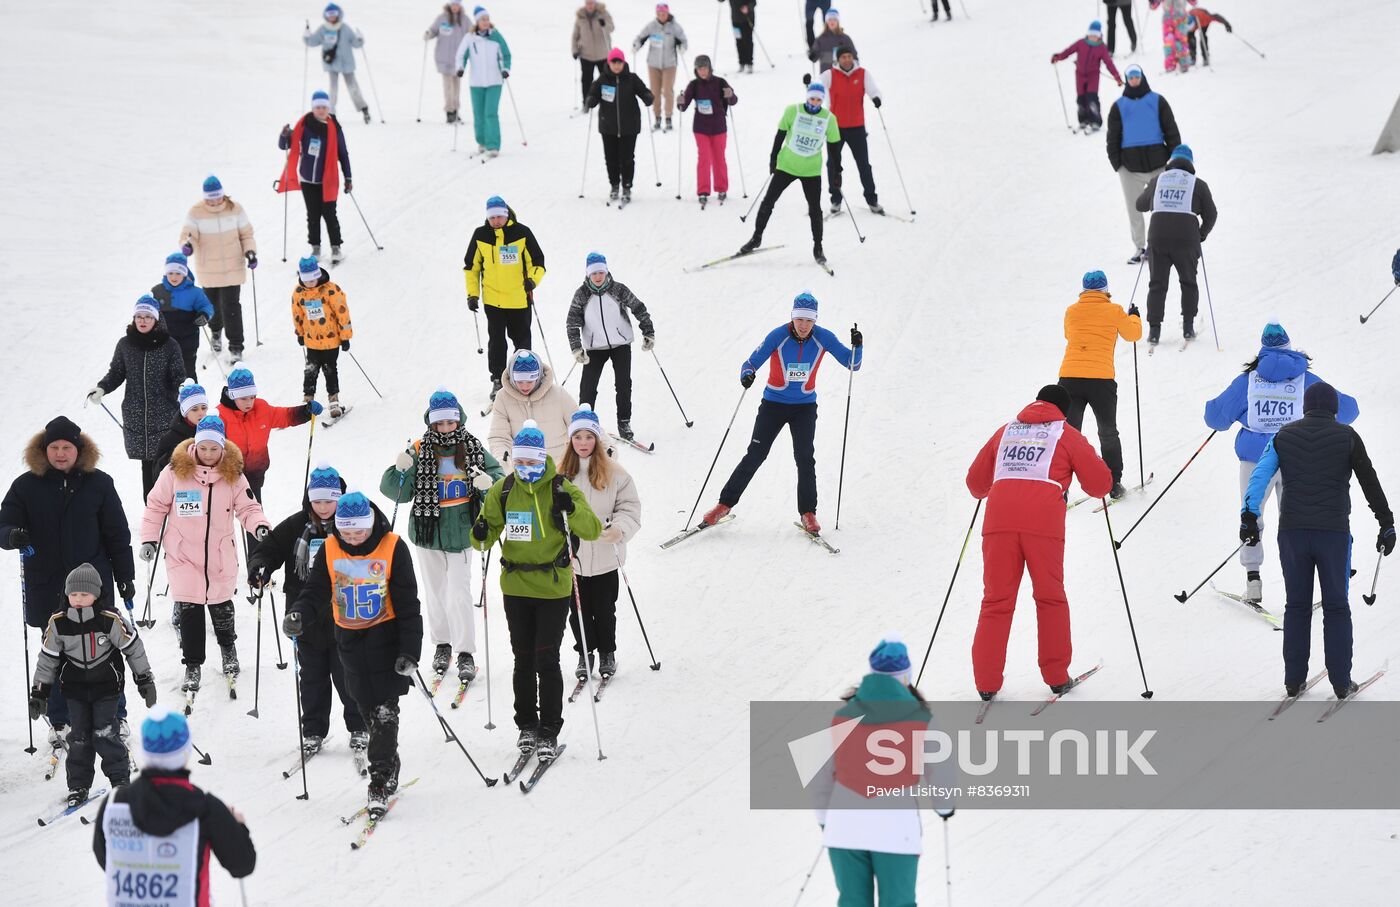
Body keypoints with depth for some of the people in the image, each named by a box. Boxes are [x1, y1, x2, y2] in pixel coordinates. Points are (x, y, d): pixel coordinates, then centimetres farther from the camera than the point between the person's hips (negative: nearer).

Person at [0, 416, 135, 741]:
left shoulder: (99, 483, -1)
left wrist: (125, 577, 4)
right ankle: (59, 721, 20)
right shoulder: (27, 485, -2)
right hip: (48, 589, 1)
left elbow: (117, 534, 4)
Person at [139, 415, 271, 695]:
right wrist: (149, 539, -3)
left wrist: (260, 527, -19)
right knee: (189, 610, -3)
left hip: (220, 554, 2)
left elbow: (248, 508, 0)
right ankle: (193, 665, 10)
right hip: (183, 554, -1)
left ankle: (228, 648, 41)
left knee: (221, 606, 13)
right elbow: (156, 507, 2)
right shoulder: (175, 471, -8)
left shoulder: (233, 474, -4)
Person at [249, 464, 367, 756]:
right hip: (307, 620, 2)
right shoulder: (295, 527, -1)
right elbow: (268, 548, 1)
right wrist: (260, 568, -20)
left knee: (348, 677, 5)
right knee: (312, 679, 11)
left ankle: (359, 729, 22)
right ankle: (313, 732, 23)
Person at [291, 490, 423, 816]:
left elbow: (407, 605, -11)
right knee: (368, 711, 10)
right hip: (349, 640, 4)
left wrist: (410, 651, -16)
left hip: (386, 638, -4)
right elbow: (316, 592, -1)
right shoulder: (330, 549, -3)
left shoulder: (392, 548, -12)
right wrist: (298, 615, -24)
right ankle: (389, 771, 26)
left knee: (385, 711, -10)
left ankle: (380, 783, -9)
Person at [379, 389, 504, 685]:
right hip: (428, 530, 2)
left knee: (458, 593, -8)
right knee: (435, 591, 14)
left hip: (460, 531, -2)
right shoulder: (419, 451, -4)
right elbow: (400, 492, -5)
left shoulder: (473, 448, -3)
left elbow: (498, 476, 2)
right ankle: (442, 644, 31)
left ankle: (466, 654, 0)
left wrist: (489, 483, -21)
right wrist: (400, 471, -25)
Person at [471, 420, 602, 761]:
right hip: (516, 587, 4)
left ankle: (550, 732, 4)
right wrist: (482, 536, -13)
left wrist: (572, 510, -32)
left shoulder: (562, 489, -9)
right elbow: (491, 527, 11)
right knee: (523, 661, 10)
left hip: (553, 588, -4)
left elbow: (592, 531, -13)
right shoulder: (503, 490, 2)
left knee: (547, 661, -5)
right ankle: (527, 726, 23)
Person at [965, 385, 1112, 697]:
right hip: (1043, 522, -2)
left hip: (999, 521, 2)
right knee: (1050, 598, 12)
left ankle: (987, 683, 3)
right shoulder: (1066, 435, 15)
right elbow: (1100, 484, 11)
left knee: (996, 600, 7)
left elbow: (976, 483, 29)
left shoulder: (1005, 432, 24)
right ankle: (1057, 677, 14)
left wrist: (985, 491, 51)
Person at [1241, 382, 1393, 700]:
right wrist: (1386, 524, 8)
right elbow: (1370, 482, 2)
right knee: (1336, 607, 7)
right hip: (1333, 531, -2)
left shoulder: (1284, 435, 6)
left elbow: (1260, 475, -2)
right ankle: (1341, 681, 6)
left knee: (1296, 605, 12)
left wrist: (1249, 516, -3)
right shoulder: (1346, 436, 0)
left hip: (1292, 531, 2)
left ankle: (1294, 679, 11)